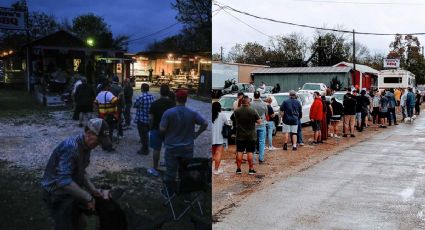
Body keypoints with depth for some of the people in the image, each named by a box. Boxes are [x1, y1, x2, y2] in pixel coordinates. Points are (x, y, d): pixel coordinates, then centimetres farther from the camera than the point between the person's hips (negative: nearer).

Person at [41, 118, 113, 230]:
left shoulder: (86, 146, -2)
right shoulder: (71, 147, -31)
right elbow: (63, 181, -36)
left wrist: (93, 190, 0)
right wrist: (88, 197, -28)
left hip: (71, 192, 9)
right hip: (57, 194, -9)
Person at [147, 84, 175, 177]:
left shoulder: (155, 104, -12)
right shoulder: (172, 104, -4)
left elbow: (151, 118, -11)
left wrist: (151, 128, 3)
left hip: (156, 129, -3)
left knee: (156, 149, 5)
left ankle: (155, 169, 12)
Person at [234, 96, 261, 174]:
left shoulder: (236, 111, -5)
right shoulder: (252, 111, -12)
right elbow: (259, 121, -7)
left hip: (240, 136, 2)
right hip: (251, 136, -2)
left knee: (239, 152, 9)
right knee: (250, 152, 4)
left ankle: (238, 169, 13)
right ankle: (251, 169, 8)